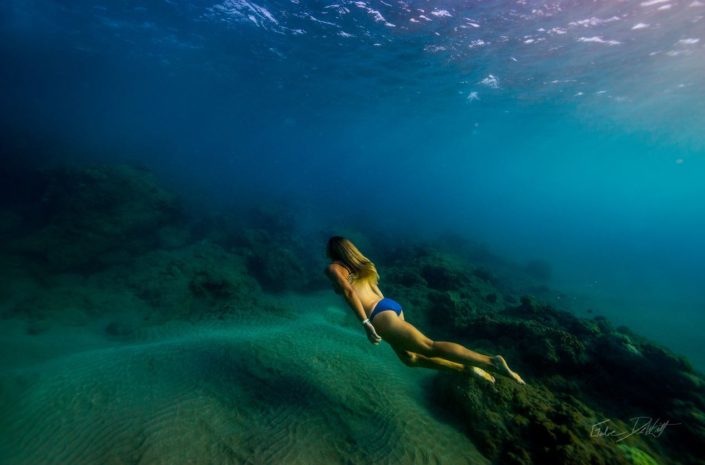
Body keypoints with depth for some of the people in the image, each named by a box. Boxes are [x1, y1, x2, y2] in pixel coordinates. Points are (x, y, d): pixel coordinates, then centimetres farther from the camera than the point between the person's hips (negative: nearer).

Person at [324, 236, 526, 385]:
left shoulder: (333, 268, 1)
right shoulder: (362, 265, 25)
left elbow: (349, 291, -16)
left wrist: (366, 323, -19)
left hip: (380, 315, -9)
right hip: (391, 305, 9)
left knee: (430, 347, -9)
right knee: (409, 358, 20)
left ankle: (492, 361, -12)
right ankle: (466, 368, 14)